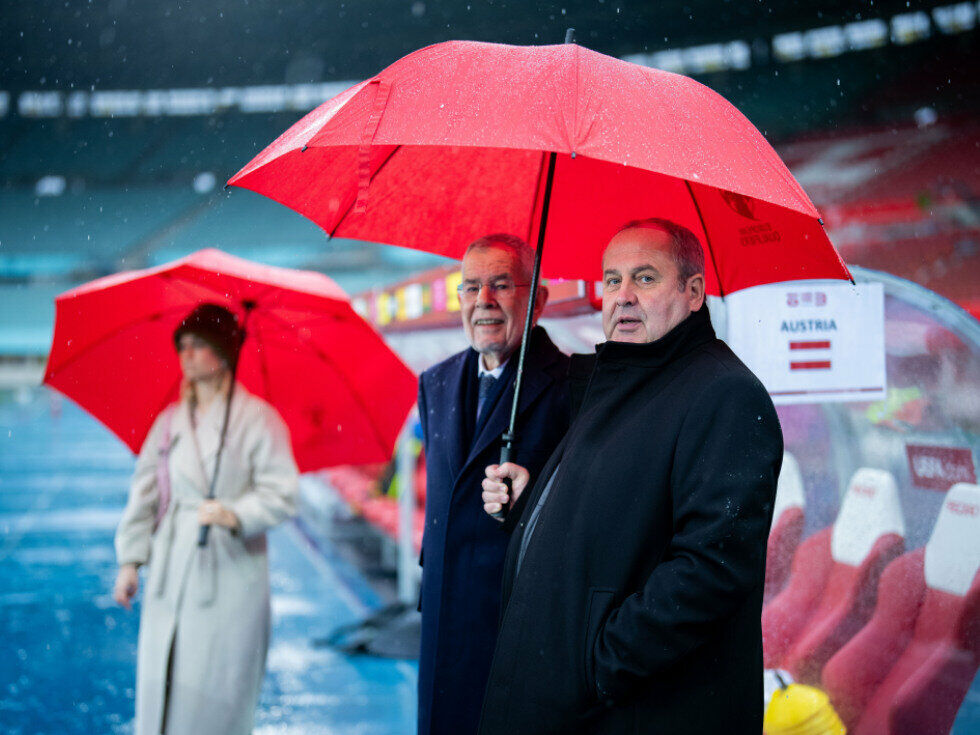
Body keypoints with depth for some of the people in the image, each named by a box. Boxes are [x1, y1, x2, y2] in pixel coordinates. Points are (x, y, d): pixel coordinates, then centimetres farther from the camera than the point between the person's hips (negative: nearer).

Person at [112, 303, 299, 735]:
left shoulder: (257, 418, -3)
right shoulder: (170, 421, 12)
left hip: (231, 572, -4)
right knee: (160, 689, 3)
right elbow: (144, 492, 13)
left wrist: (237, 514, -23)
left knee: (216, 695, -3)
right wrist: (130, 560, 6)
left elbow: (281, 494, -6)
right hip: (171, 571, 4)